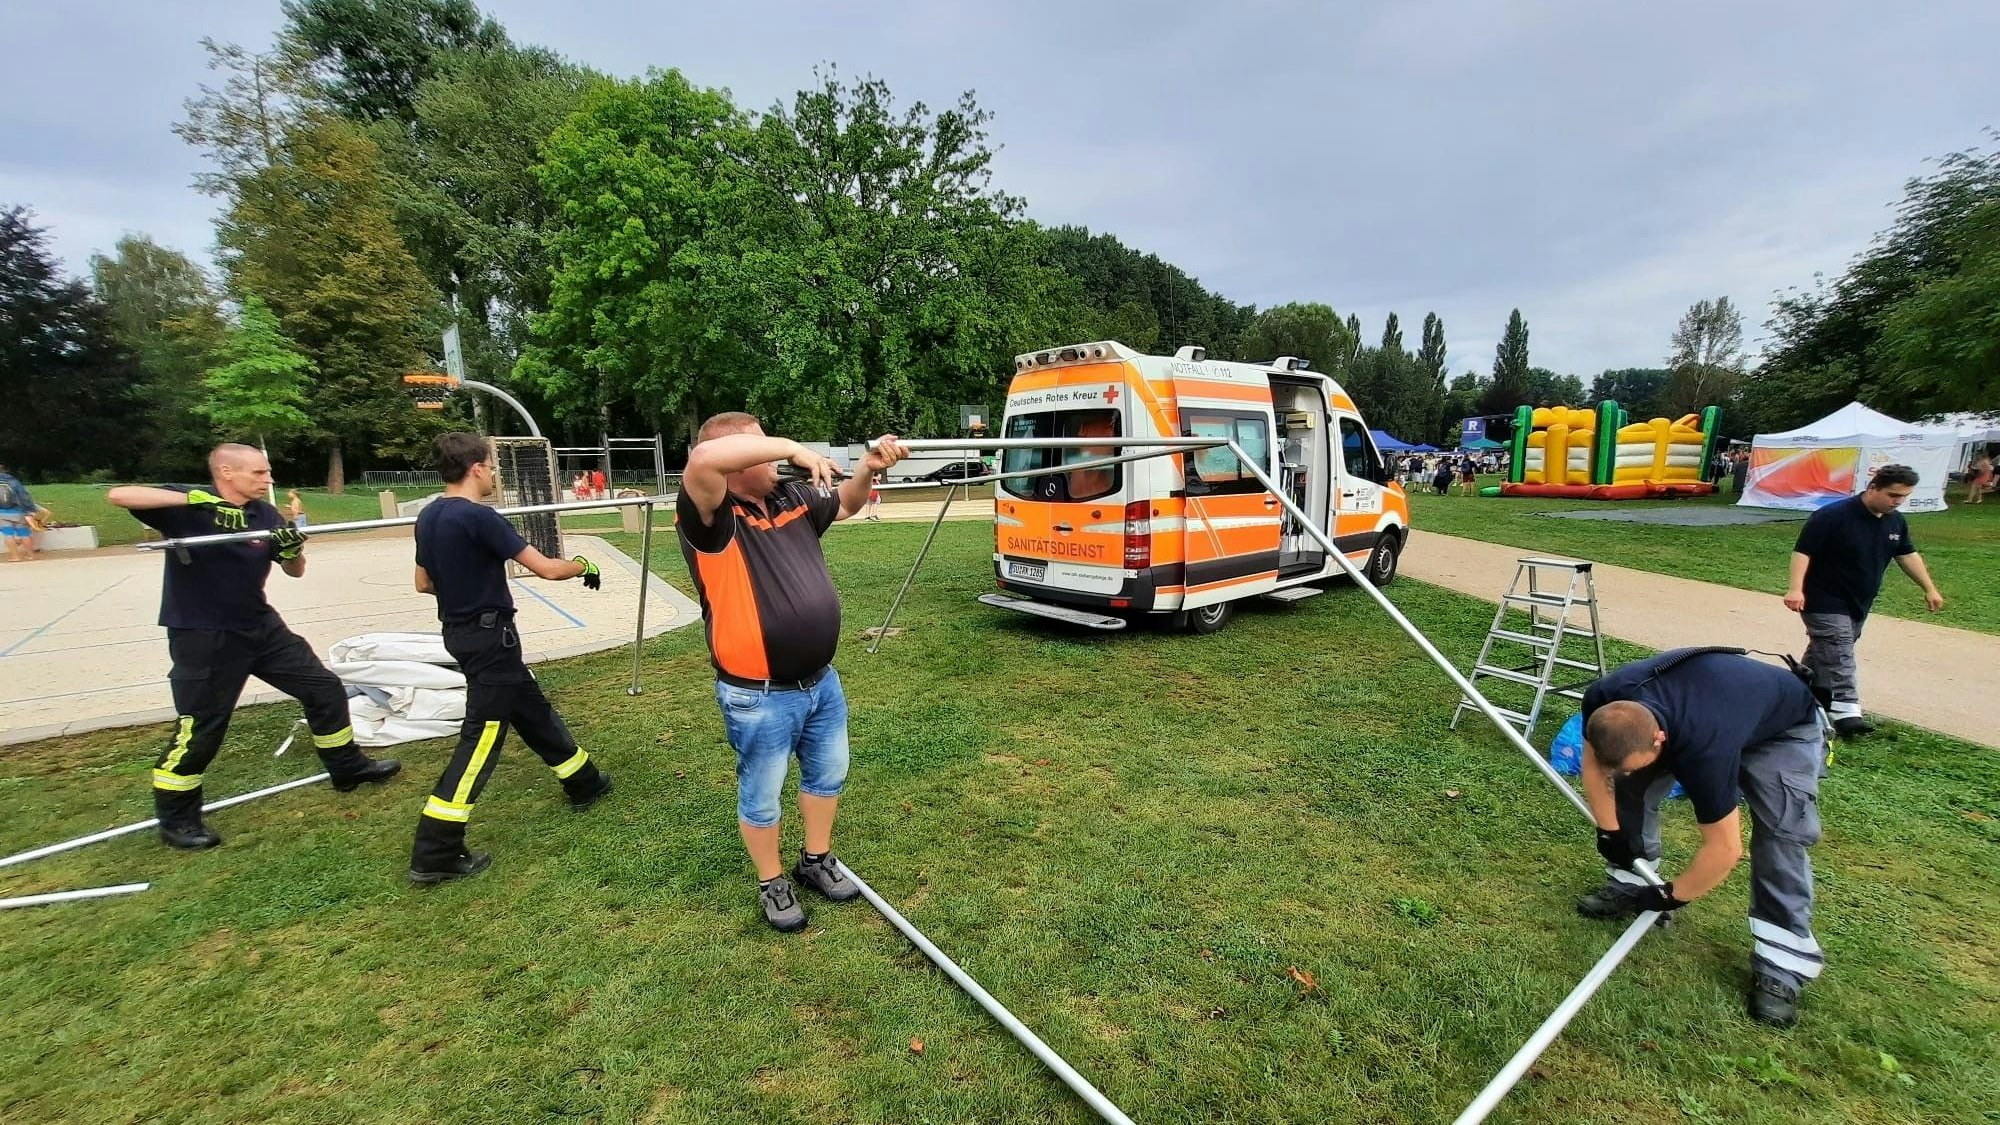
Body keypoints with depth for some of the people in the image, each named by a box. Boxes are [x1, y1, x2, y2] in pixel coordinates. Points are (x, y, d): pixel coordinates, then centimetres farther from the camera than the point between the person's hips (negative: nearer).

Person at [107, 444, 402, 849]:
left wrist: (293, 549, -15)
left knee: (324, 687, 8)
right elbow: (118, 495, -28)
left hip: (262, 627, 5)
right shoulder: (186, 507, -11)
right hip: (201, 637, -5)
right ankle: (176, 820, 21)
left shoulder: (265, 514, 2)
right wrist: (193, 499, -35)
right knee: (200, 729, 1)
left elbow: (295, 571, 7)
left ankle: (348, 767, 25)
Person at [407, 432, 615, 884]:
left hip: (461, 632, 10)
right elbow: (547, 569, -21)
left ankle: (583, 782, 35)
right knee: (481, 738, -2)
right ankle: (433, 856, 5)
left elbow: (424, 583, 15)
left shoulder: (428, 516, 6)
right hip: (489, 637, -10)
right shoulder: (478, 517, -21)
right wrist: (583, 565, -1)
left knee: (532, 709, 20)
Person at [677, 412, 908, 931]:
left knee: (828, 775, 23)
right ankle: (772, 883, 39)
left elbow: (844, 504, 20)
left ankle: (817, 860, 47)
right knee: (760, 796, 15)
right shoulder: (711, 518, -19)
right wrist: (792, 447, -30)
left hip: (822, 681, 7)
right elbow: (705, 457, -40)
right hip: (759, 697, -7)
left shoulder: (791, 498, 2)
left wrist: (869, 469, -1)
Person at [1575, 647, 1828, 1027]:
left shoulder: (1704, 748, -45)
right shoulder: (1603, 701, -33)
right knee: (1631, 787, -8)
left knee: (1783, 833, -20)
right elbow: (1594, 767, -11)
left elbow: (1724, 849, -32)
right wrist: (1609, 831, -8)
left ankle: (1781, 964, -12)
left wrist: (1671, 896, -18)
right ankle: (1629, 884, 8)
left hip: (1785, 728, -5)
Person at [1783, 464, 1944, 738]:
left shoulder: (1895, 521, 7)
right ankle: (1845, 712, -18)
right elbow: (1803, 551, -22)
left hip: (1859, 604, 8)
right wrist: (1796, 588, -30)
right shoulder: (1833, 516, -19)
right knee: (1838, 657, -14)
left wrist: (1929, 588, 19)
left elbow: (1907, 554, 20)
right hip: (1826, 603, -8)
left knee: (1822, 652, 16)